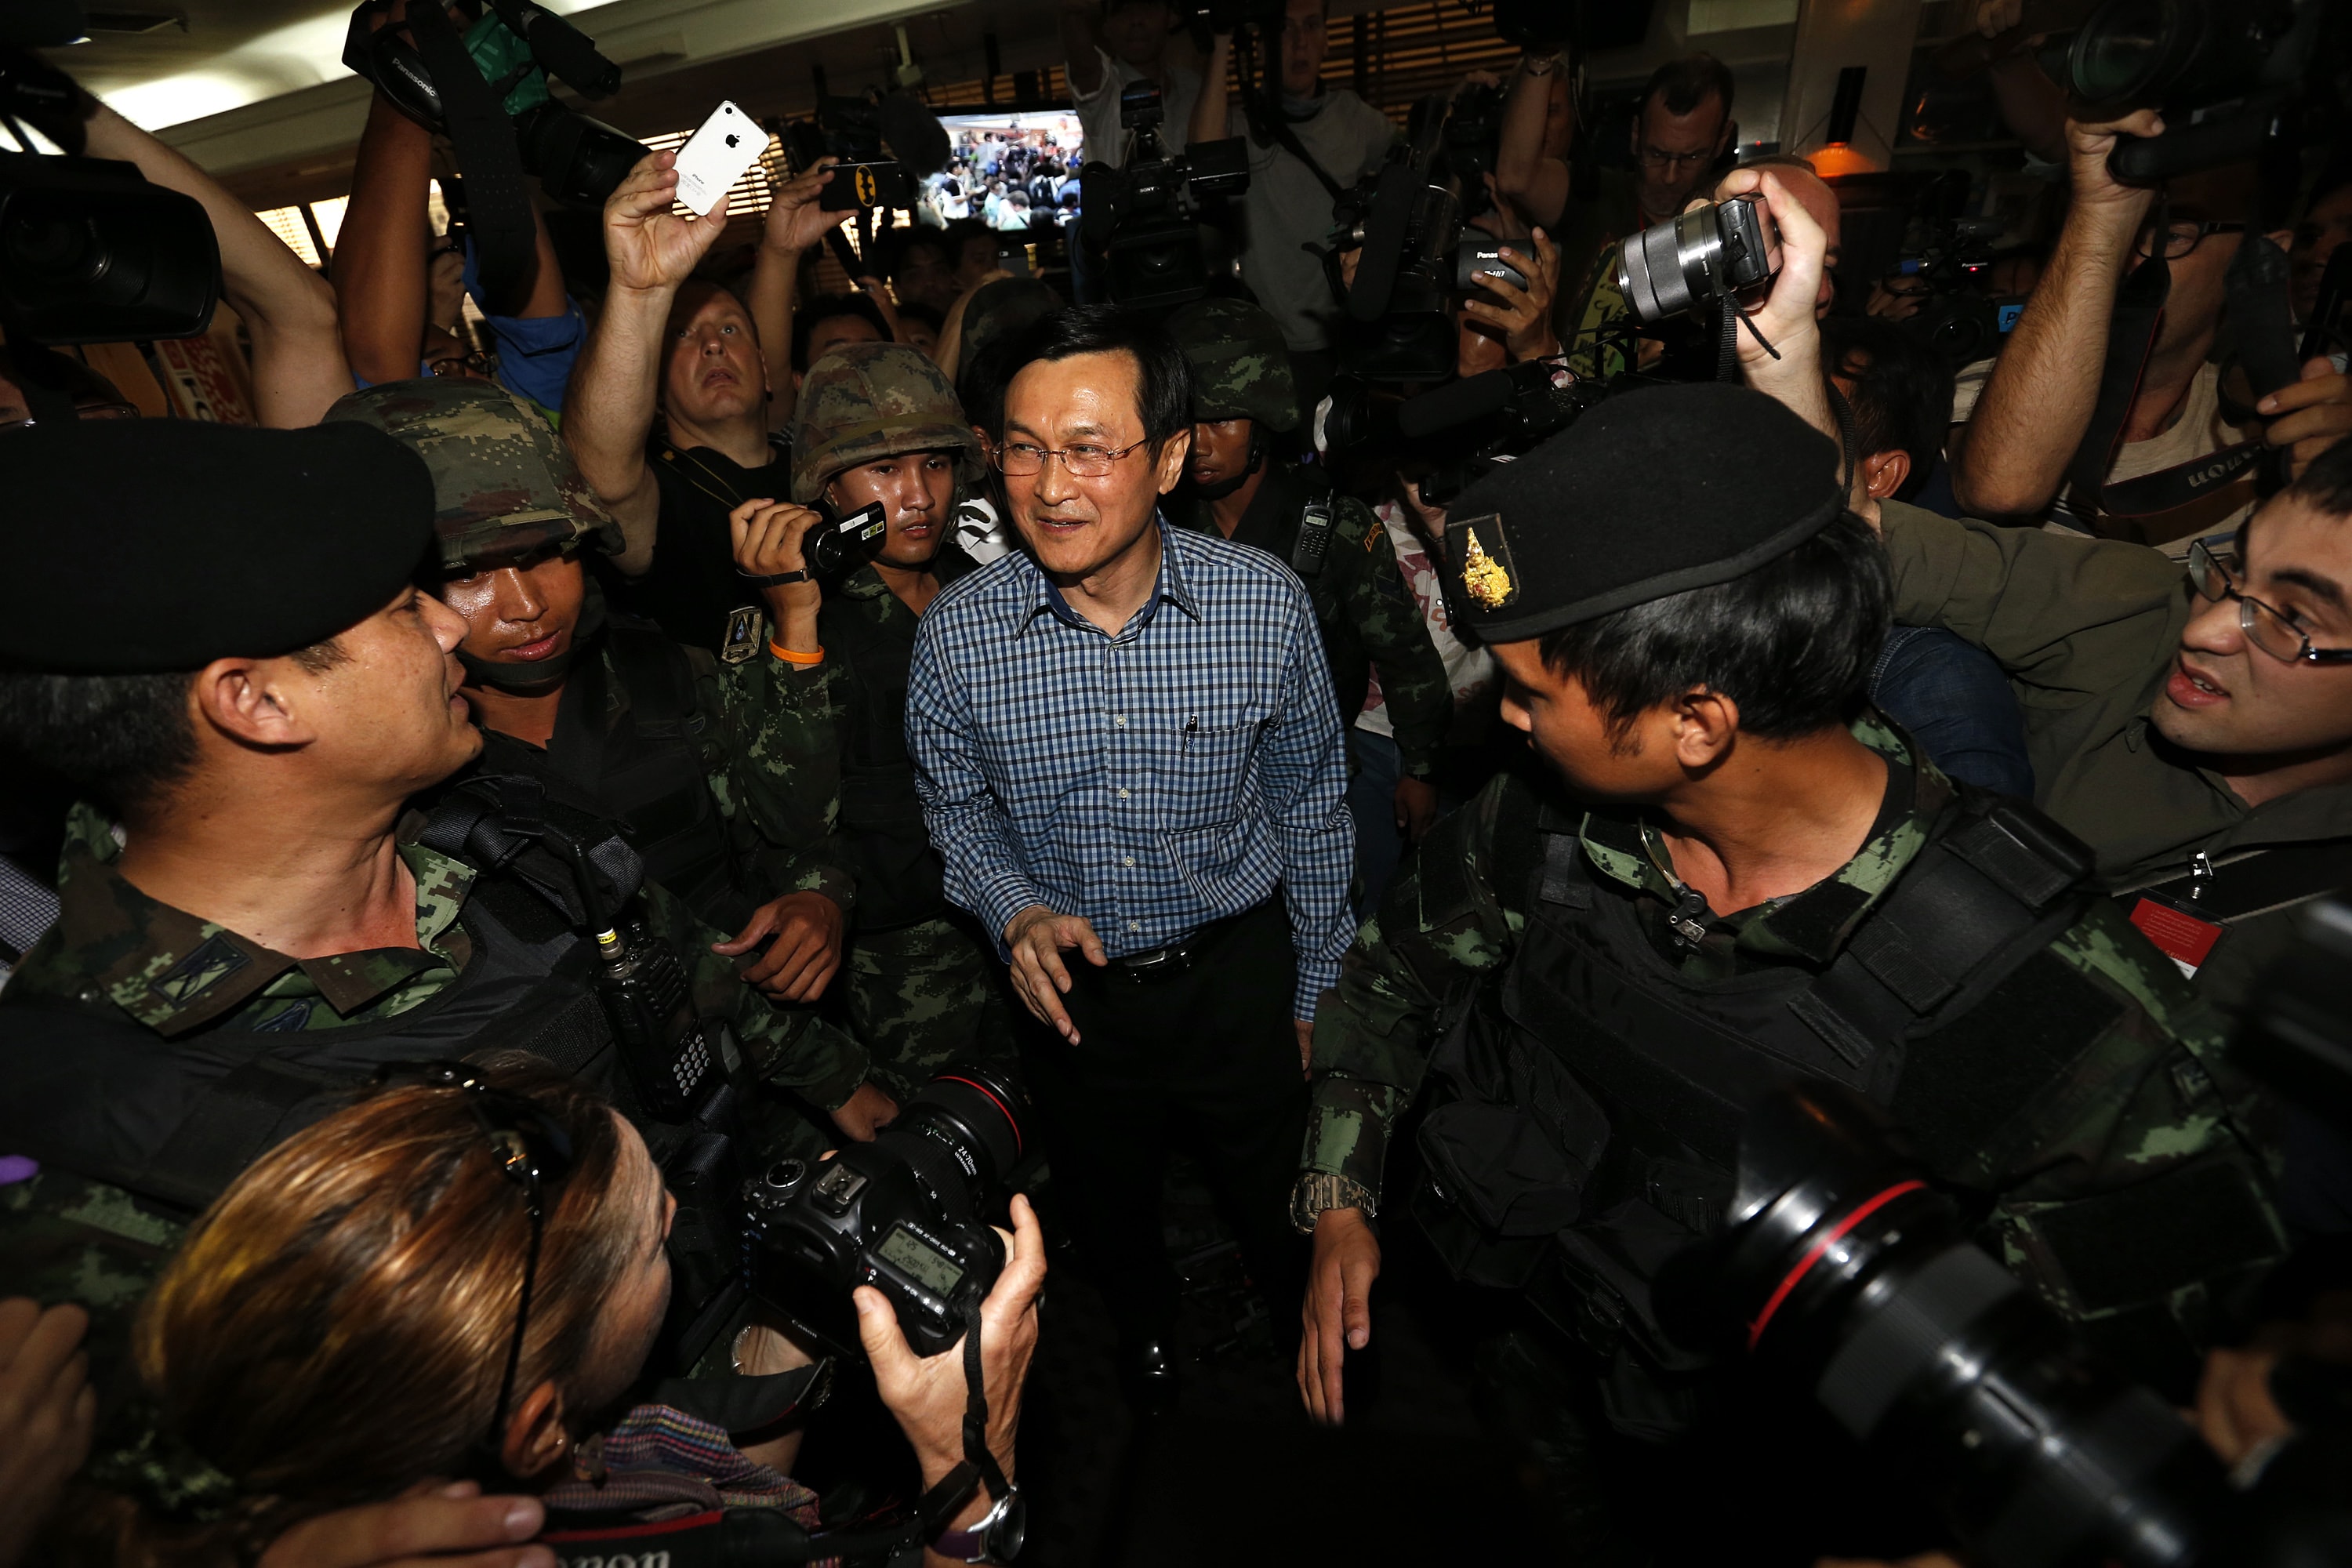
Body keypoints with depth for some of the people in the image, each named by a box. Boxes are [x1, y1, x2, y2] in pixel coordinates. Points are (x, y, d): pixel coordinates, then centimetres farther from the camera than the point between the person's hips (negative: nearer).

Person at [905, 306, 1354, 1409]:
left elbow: (1310, 809, -4)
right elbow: (953, 809, 1)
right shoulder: (956, 633, -16)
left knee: (1282, 1202, 23)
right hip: (1070, 987, 1)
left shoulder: (1268, 604, -18)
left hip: (1240, 970, 0)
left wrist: (1315, 991, 2)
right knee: (1106, 1205, 27)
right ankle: (1144, 1318, 63)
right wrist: (1016, 912, -17)